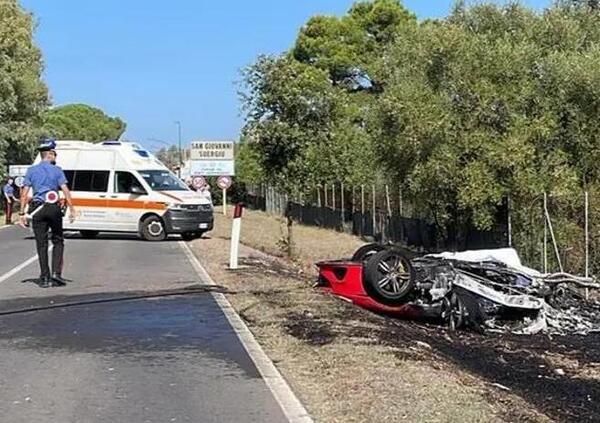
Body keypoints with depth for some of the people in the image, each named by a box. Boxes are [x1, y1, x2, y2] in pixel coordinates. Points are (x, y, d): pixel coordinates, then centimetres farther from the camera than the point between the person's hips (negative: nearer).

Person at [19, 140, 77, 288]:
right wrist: (72, 209, -6)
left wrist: (22, 213, 3)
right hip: (53, 208, -2)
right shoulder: (57, 170, 2)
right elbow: (66, 191, -7)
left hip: (37, 209, 2)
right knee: (58, 241, 11)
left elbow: (25, 193, 2)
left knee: (41, 244, 5)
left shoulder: (32, 170, 7)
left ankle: (45, 278, 5)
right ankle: (56, 273, 0)